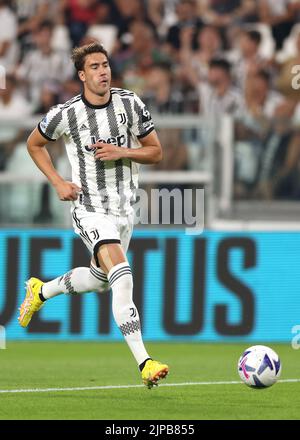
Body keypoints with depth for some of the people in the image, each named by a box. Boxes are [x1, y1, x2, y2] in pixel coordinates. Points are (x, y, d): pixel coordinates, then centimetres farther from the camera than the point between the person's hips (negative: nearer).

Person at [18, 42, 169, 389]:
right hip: (90, 210, -5)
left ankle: (40, 291, 52)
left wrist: (120, 152, -15)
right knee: (123, 279, -24)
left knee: (99, 279, 23)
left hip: (124, 208, 6)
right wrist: (58, 183, -4)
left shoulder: (130, 104, -4)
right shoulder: (66, 114, -11)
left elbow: (155, 152, 4)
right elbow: (34, 144, 7)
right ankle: (144, 363, -30)